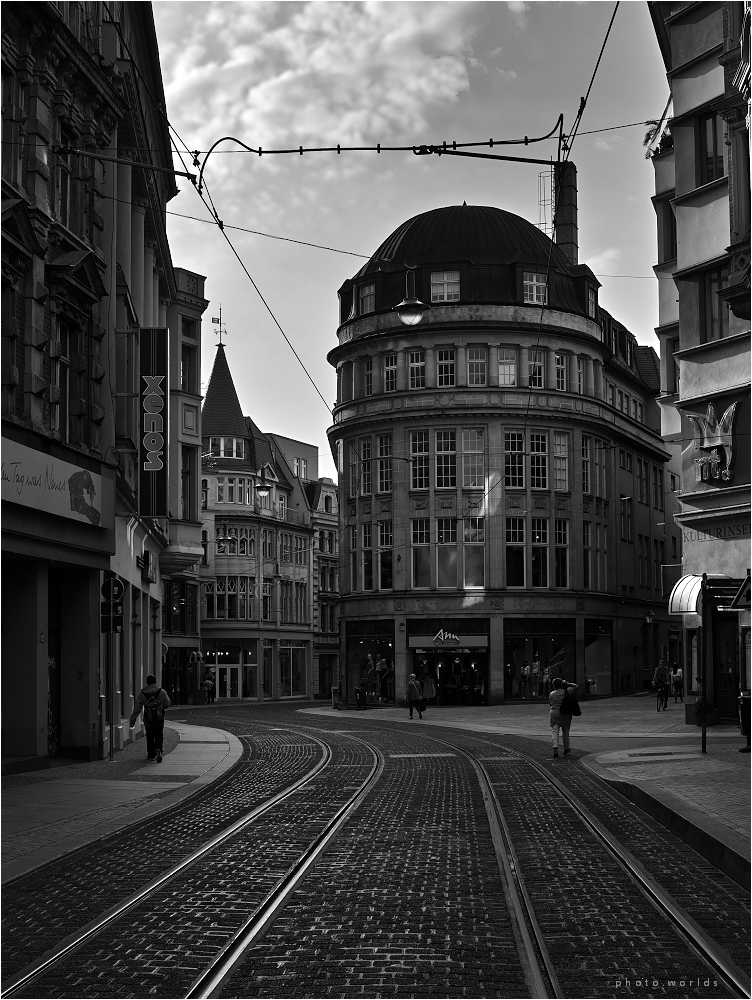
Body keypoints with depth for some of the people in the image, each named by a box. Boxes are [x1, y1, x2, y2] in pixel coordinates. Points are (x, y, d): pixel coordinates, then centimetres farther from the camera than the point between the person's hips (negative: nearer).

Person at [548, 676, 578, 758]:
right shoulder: (566, 692, -5)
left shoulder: (551, 694, 0)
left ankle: (555, 748, -22)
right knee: (565, 732, 14)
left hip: (554, 714, 0)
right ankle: (566, 749, 27)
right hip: (565, 715, 0)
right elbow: (576, 687, 6)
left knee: (554, 731, -2)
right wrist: (567, 683, 6)